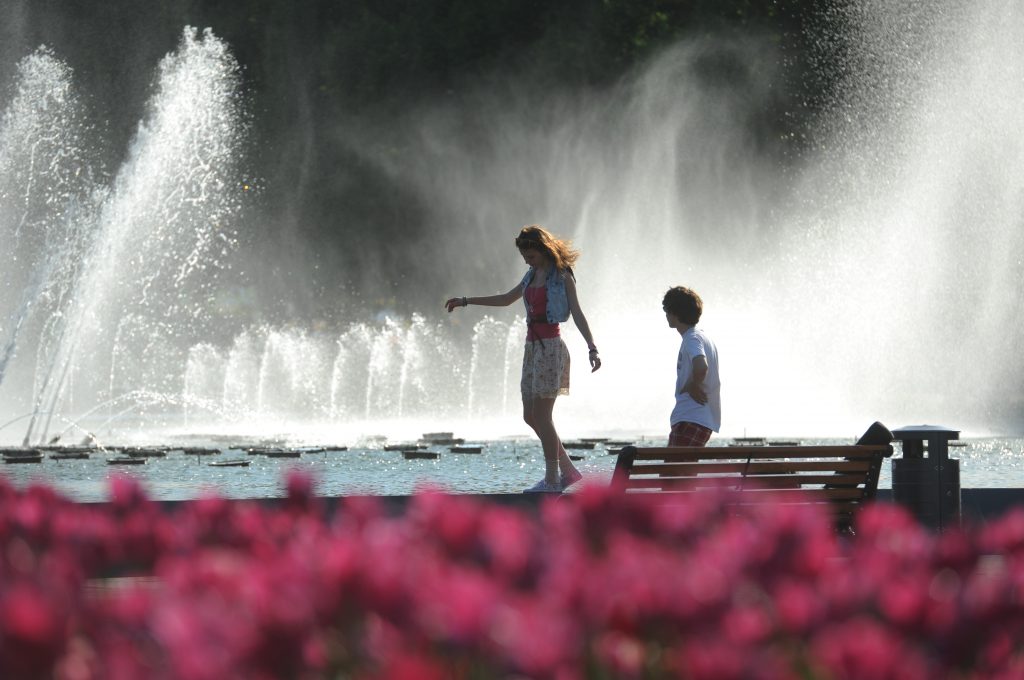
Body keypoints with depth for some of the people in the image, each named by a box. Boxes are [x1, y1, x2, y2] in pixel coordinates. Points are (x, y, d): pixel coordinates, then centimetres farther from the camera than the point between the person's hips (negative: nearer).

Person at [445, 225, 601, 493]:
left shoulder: (562, 277, -6)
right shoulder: (532, 275, 16)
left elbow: (577, 314, -12)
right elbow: (506, 299, 29)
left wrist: (592, 347, -23)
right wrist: (466, 301, 32)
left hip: (550, 347, -8)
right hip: (533, 347, 8)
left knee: (542, 415, -9)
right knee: (531, 416, 6)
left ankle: (552, 479, -4)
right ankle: (568, 470, 13)